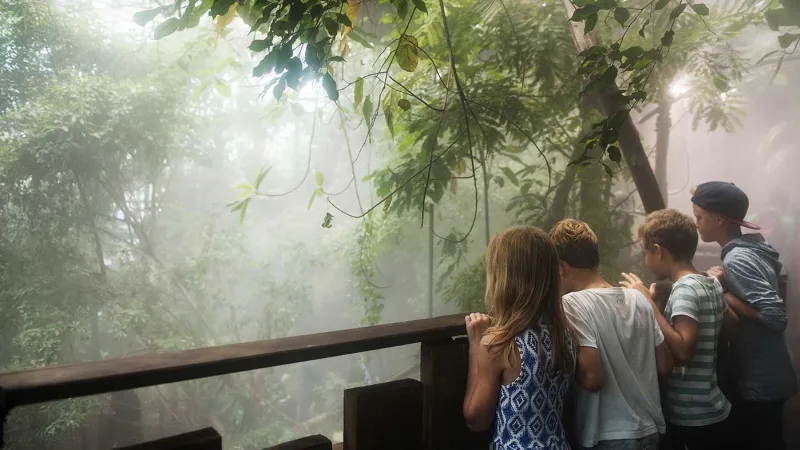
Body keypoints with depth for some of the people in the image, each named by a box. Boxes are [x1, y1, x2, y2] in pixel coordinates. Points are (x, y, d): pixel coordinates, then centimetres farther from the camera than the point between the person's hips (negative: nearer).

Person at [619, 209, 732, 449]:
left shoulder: (685, 289, -20)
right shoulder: (712, 283, 5)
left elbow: (682, 351, -29)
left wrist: (648, 302, -24)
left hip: (691, 418, -8)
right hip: (709, 411, 8)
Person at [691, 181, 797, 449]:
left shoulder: (736, 259, -22)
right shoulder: (753, 247, 6)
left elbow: (776, 316, -28)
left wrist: (723, 295, -20)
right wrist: (725, 280, 2)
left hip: (760, 382, -9)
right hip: (763, 378, 9)